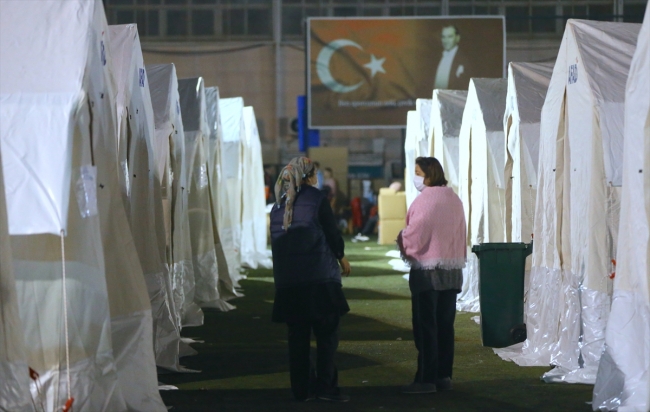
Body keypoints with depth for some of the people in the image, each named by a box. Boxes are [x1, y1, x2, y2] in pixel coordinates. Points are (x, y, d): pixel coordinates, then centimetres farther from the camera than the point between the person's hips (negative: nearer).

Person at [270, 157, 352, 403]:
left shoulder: (279, 205, 11)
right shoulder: (316, 198, -4)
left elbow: (277, 241, 13)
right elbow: (332, 233, -4)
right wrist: (342, 258, 13)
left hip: (287, 281, 5)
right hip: (319, 278, -5)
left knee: (298, 337, 8)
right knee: (327, 333, 0)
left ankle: (302, 389, 10)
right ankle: (326, 386, -5)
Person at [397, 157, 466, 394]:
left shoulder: (424, 200, -15)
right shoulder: (454, 199, 7)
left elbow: (413, 235, -15)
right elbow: (460, 234, 11)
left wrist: (402, 242, 3)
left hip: (427, 270, -7)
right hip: (452, 270, 7)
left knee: (425, 326, -2)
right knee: (445, 324, 11)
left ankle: (426, 379, -2)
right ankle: (444, 376, 15)